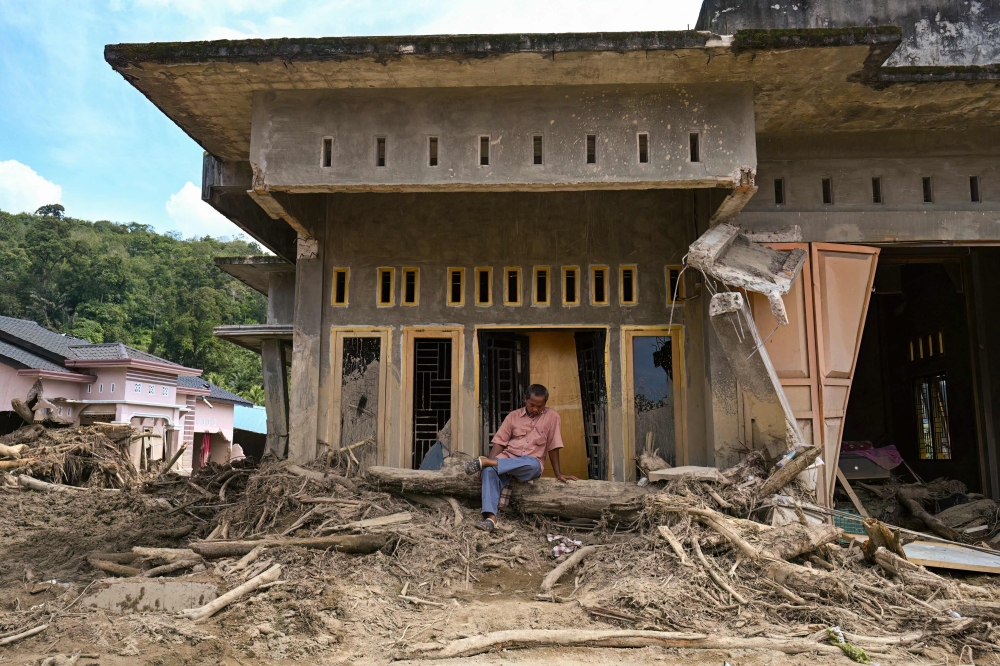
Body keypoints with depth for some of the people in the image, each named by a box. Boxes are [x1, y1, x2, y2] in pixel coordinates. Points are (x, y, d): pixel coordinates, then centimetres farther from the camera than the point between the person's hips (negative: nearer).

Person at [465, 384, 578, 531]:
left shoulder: (552, 416, 2)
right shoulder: (513, 416, 8)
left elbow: (553, 446, 3)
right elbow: (500, 442, 5)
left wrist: (558, 473, 2)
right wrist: (489, 461, -10)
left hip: (532, 463, -2)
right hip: (508, 458, 2)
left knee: (531, 464, -40)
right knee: (489, 470, -32)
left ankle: (484, 462, -34)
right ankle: (491, 517, -40)